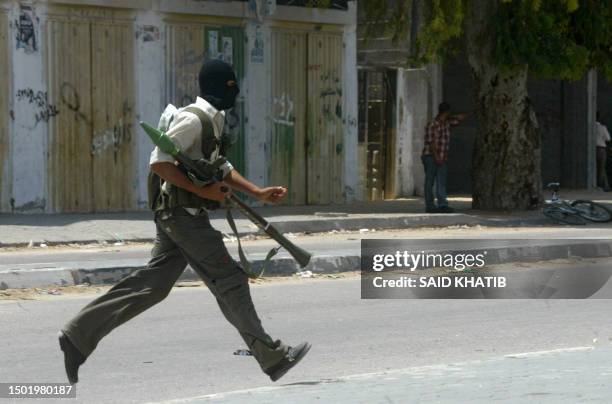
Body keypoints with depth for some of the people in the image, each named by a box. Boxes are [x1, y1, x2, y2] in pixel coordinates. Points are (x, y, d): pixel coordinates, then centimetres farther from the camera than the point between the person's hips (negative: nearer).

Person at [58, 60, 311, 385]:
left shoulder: (211, 121, 17)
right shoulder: (193, 119, -16)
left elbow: (221, 169, 27)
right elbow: (159, 163, -22)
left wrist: (258, 193, 18)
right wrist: (202, 190, -21)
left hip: (174, 215, 10)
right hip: (184, 213, -10)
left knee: (152, 284, 8)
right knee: (229, 281, -4)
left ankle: (78, 336, 8)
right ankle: (272, 358, 3)